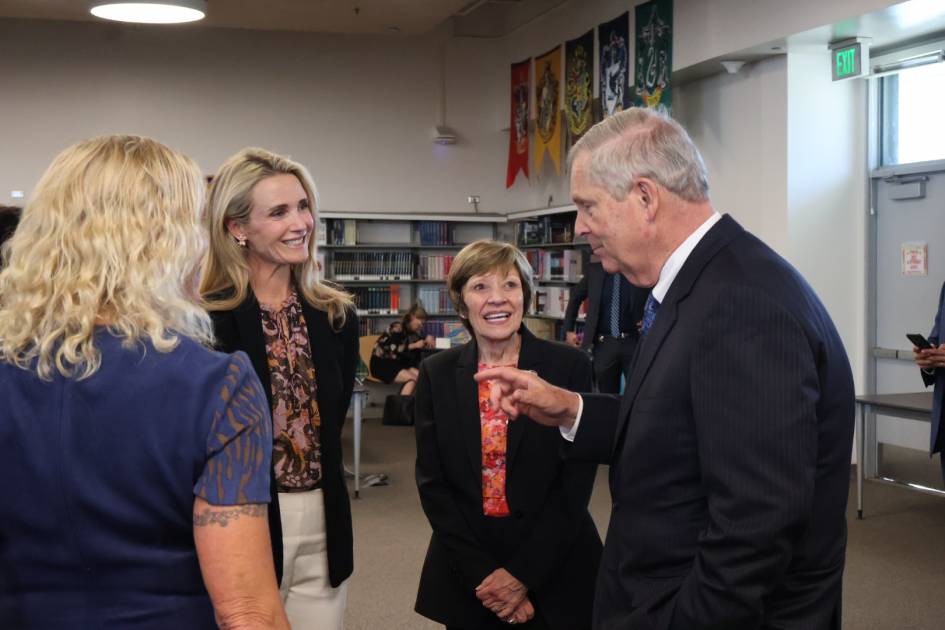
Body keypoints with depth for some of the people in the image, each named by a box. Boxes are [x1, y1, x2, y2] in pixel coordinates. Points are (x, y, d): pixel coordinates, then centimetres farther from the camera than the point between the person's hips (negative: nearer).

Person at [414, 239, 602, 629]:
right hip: (465, 579, 2)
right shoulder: (437, 374, 0)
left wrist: (522, 574, -11)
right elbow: (432, 483, -1)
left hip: (554, 578, -1)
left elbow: (576, 483, -7)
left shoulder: (570, 367, -7)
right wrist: (482, 576, -10)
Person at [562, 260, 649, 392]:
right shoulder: (595, 269, 7)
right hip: (603, 343, 2)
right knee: (607, 396, 7)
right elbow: (575, 297, 18)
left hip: (634, 342, -2)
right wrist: (569, 330, 13)